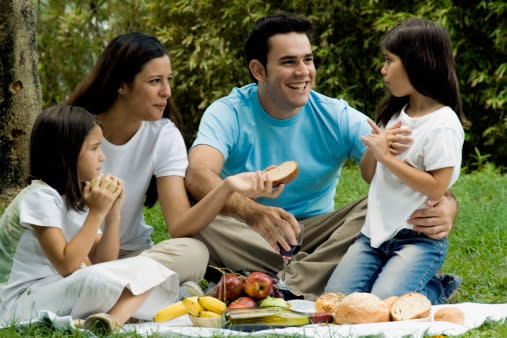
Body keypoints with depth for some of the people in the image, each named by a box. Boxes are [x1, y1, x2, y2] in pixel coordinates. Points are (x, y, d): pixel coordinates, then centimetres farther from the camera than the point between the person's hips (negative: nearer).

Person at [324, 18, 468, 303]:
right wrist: (373, 149, -5)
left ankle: (431, 291, 2)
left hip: (419, 237, -7)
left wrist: (387, 157, -15)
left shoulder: (443, 125, -11)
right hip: (375, 234, 7)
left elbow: (436, 188, -19)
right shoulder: (395, 115, 12)